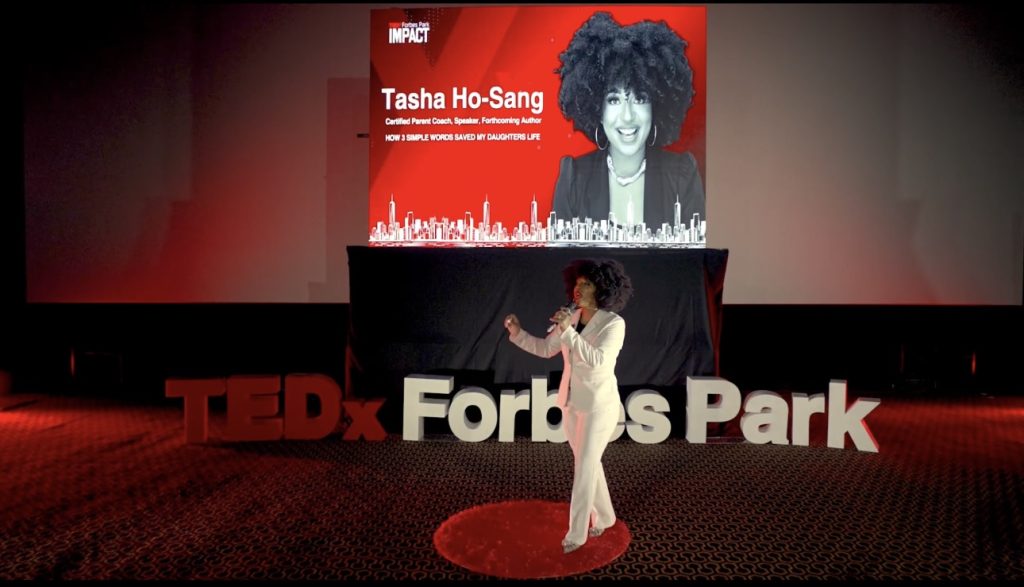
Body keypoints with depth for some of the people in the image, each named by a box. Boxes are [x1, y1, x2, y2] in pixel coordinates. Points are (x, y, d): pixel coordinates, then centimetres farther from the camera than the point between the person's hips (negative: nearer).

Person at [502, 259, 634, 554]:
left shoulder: (614, 323, -18)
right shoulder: (572, 317, 1)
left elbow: (597, 360, -31)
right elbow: (545, 348, 8)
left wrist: (568, 331, -36)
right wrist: (518, 333, -5)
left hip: (599, 405, -6)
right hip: (572, 402, 7)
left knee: (584, 468, 0)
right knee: (589, 463, 19)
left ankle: (576, 532, 15)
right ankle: (604, 516, 39)